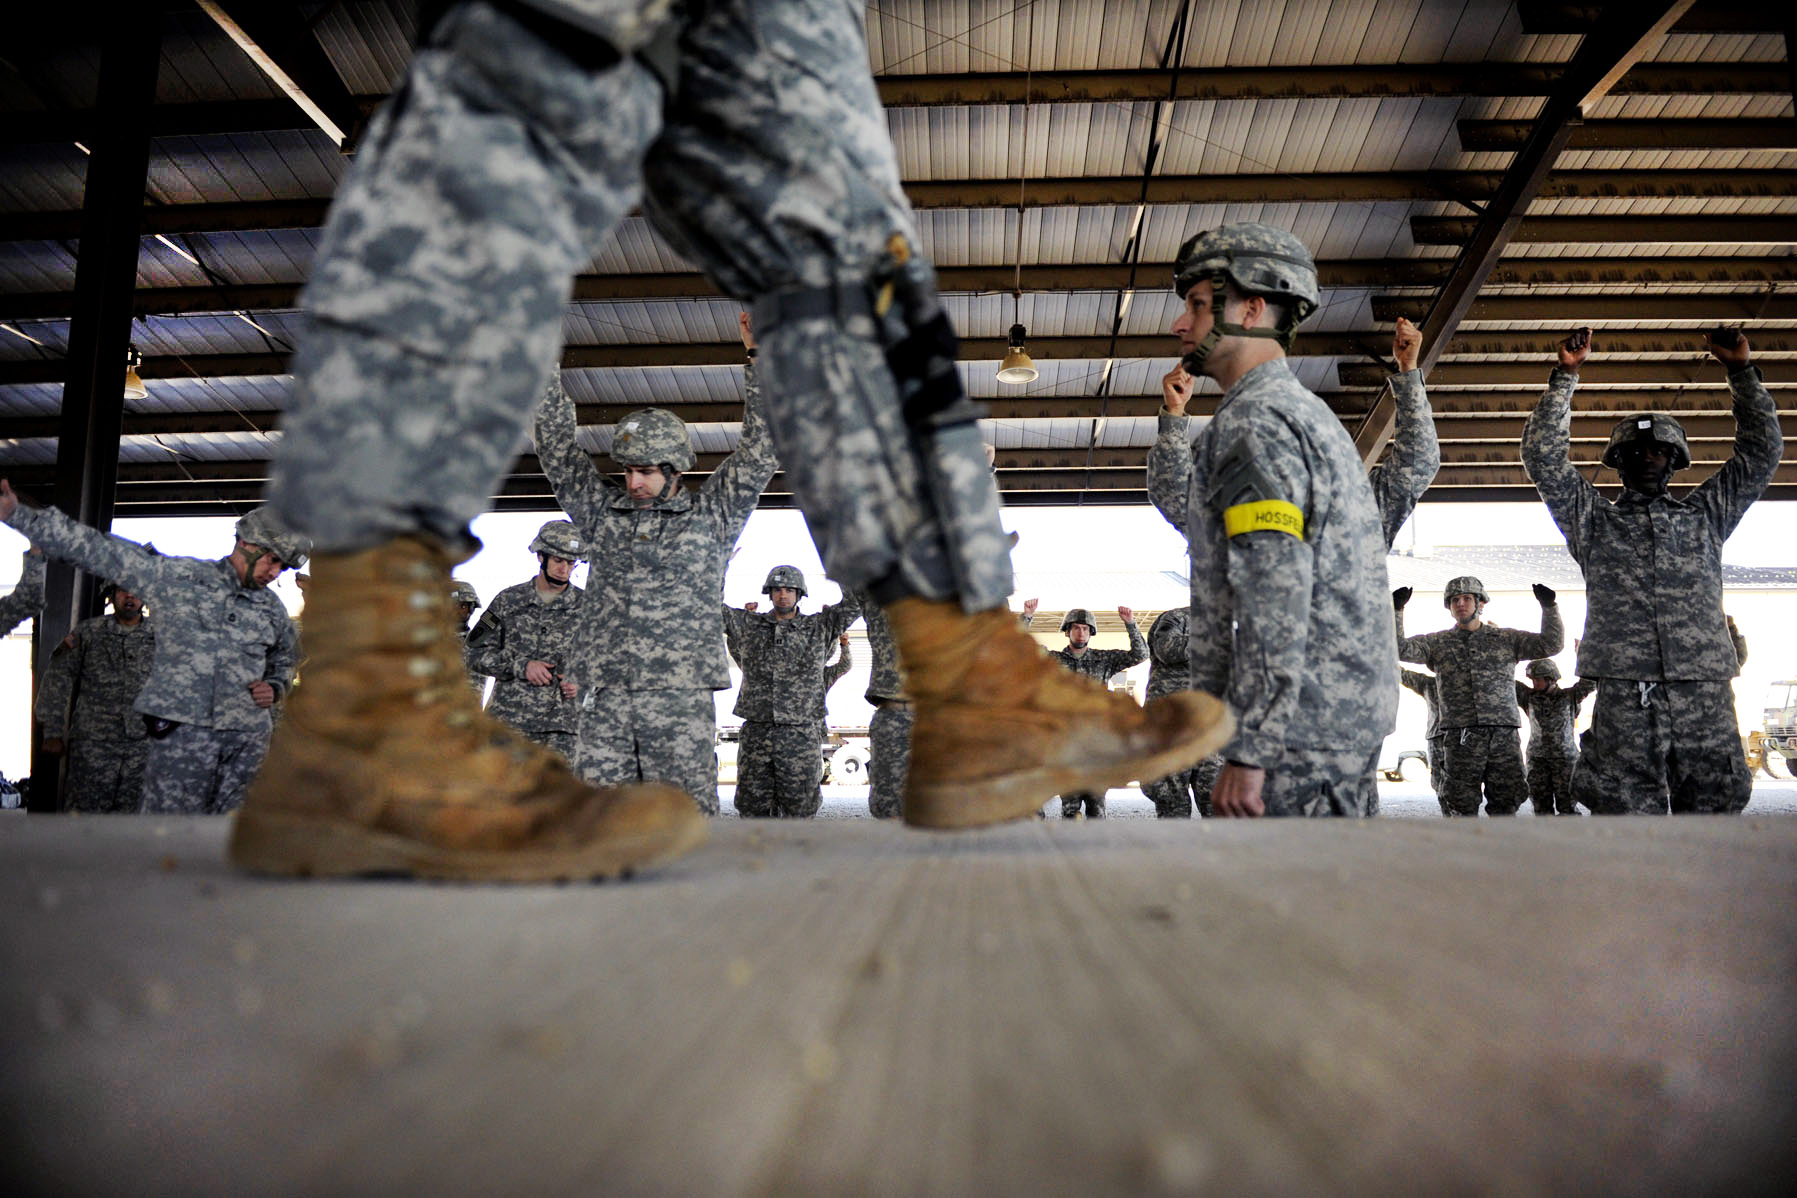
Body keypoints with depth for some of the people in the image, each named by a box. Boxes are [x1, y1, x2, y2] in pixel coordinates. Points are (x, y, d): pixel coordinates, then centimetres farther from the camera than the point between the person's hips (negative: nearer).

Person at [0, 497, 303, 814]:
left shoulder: (273, 609, 15)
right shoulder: (178, 576, 3)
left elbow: (284, 660, 30)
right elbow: (97, 549, 3)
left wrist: (274, 688, 7)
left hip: (247, 740, 4)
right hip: (182, 730, -3)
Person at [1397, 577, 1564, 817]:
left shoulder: (1506, 639, 14)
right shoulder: (1437, 643, 11)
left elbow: (1551, 644, 8)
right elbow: (1399, 649, -1)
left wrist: (1549, 607, -3)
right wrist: (1397, 610, -10)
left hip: (1504, 736, 1)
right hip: (1460, 740, -1)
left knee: (1505, 806, 4)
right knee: (1461, 808, 1)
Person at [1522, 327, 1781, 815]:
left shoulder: (1705, 514, 24)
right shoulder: (1594, 519, 16)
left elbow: (1762, 451, 22)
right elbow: (1543, 455, 7)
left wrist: (1742, 373, 17)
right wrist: (1565, 378, 5)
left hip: (1707, 693, 3)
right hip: (1624, 696, -2)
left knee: (1715, 807, 2)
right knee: (1626, 812, -5)